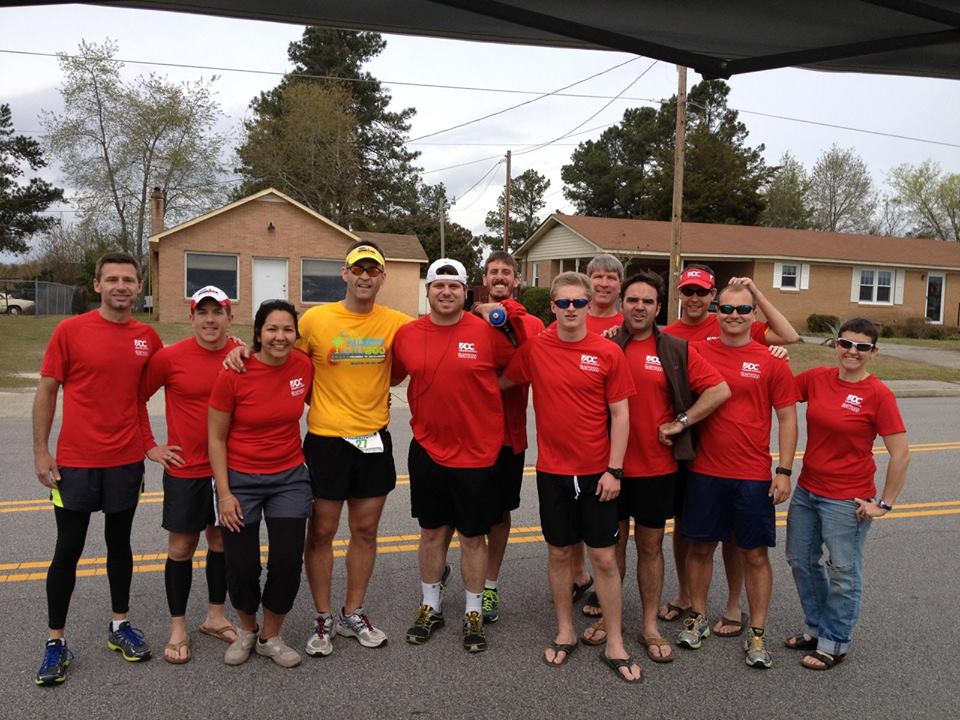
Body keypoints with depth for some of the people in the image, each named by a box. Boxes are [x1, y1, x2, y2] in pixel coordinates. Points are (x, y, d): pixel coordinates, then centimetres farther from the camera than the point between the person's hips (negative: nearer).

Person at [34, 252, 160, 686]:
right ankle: (56, 642, 19)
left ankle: (120, 626, 30)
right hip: (75, 462, -3)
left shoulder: (148, 338, 1)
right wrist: (40, 451, -7)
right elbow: (46, 392, -4)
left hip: (127, 461, 3)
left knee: (119, 543, 15)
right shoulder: (70, 330, -7)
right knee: (68, 551, 5)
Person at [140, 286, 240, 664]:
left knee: (222, 541, 14)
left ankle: (215, 616, 31)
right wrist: (151, 447, -1)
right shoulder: (169, 357, -10)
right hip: (184, 468, -2)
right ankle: (178, 627, 23)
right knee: (182, 547, 7)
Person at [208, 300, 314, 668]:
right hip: (240, 480, -2)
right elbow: (215, 437, -8)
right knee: (241, 566, 4)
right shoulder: (233, 374, -15)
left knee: (288, 562, 2)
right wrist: (224, 493, -9)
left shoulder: (304, 365, -7)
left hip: (290, 478, 3)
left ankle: (270, 636, 28)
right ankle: (246, 629, 36)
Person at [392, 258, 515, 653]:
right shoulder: (407, 334, 0)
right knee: (432, 531, 15)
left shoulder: (487, 332, -9)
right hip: (427, 448, 3)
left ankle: (473, 614, 26)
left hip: (476, 452, -2)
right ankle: (430, 606, 33)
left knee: (473, 536, 9)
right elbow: (392, 376, 15)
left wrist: (483, 390, -3)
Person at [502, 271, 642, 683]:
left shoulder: (608, 353, -6)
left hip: (597, 472, -1)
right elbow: (500, 382, 10)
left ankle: (615, 645, 19)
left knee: (604, 558, 5)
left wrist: (615, 470, -7)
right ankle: (565, 633, 30)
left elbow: (620, 414, -4)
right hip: (552, 469, 1)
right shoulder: (534, 349, -2)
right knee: (559, 553, 13)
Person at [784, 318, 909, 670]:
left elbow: (901, 453, -13)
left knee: (842, 573, 9)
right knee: (801, 560, 19)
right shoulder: (816, 379, -1)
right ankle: (816, 627, 39)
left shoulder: (878, 395, -14)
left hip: (847, 500, -6)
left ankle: (834, 643, 28)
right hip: (806, 490, 6)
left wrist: (885, 503, -11)